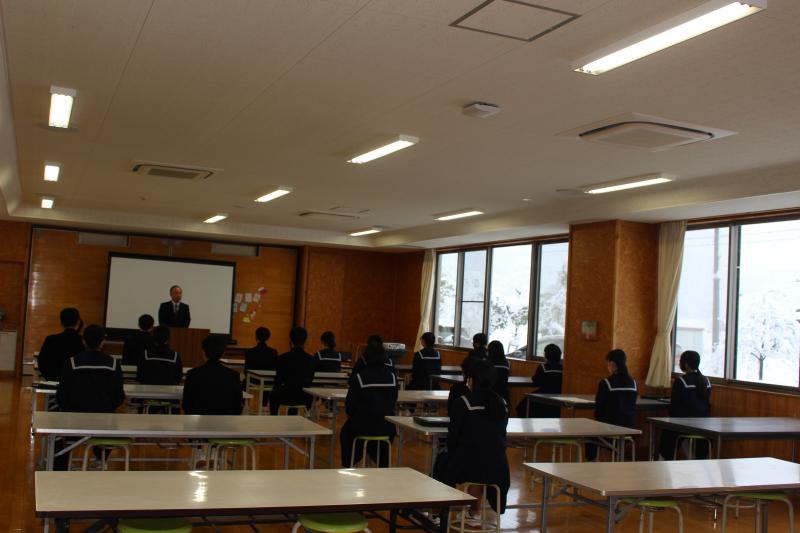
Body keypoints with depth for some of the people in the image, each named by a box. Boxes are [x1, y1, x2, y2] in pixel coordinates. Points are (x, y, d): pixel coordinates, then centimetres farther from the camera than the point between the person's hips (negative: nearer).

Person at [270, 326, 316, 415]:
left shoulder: (282, 358, -13)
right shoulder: (310, 359, -7)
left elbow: (278, 380, -4)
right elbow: (310, 381, 5)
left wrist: (275, 387, 18)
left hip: (287, 397, -2)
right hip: (304, 398, 2)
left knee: (273, 395, 32)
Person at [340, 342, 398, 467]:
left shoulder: (359, 376, -10)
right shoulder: (391, 376, 1)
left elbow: (350, 403, -5)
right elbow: (394, 400, 10)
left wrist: (352, 415, 15)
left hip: (364, 425, -3)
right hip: (387, 427, 3)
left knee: (346, 433, 29)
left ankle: (348, 466, 32)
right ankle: (383, 466, 39)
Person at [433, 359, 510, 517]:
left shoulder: (463, 402, -8)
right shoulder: (502, 403, 6)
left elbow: (453, 435, -3)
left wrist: (451, 449, 17)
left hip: (470, 465, -4)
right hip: (499, 468, 4)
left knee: (442, 461, 27)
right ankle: (475, 513, 37)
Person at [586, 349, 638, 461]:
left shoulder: (605, 383, -14)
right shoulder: (633, 383, 1)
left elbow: (599, 409, -7)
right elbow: (633, 408, 10)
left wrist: (599, 420, 11)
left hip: (610, 428, -5)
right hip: (629, 427, 5)